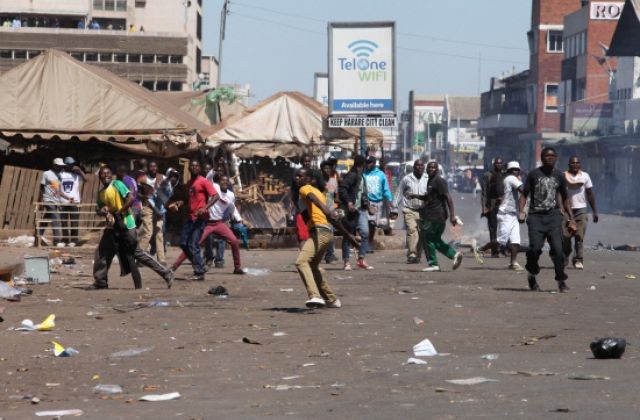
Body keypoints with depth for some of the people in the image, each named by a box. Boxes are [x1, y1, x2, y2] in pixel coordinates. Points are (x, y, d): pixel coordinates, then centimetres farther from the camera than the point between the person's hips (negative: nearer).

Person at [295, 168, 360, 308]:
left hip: (319, 232, -10)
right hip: (327, 232, 10)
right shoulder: (316, 191, 26)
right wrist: (347, 234, 29)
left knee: (301, 262, -22)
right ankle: (332, 300, 29)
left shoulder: (305, 189, 0)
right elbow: (332, 216, 28)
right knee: (312, 267, 22)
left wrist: (327, 212, -43)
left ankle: (315, 296, -36)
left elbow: (315, 199, -24)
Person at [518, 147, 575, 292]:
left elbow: (565, 198, 20)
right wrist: (521, 211, -10)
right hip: (536, 216, -2)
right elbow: (524, 194, 6)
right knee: (535, 248, -14)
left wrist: (571, 218, 14)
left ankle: (561, 281, -3)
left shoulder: (559, 176, 12)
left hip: (553, 215, 2)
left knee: (558, 249, -10)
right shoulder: (534, 174, 4)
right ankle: (532, 276, 10)